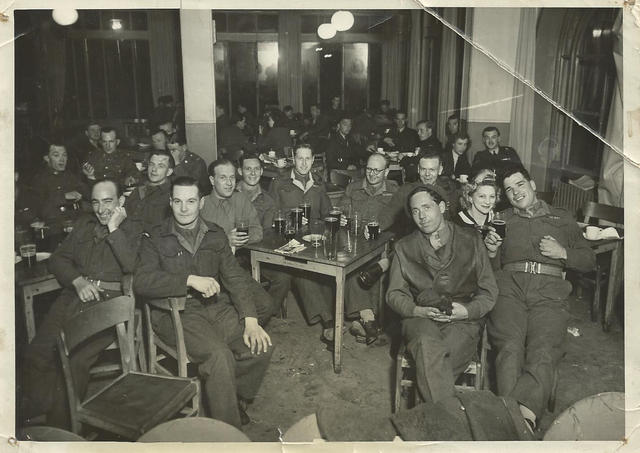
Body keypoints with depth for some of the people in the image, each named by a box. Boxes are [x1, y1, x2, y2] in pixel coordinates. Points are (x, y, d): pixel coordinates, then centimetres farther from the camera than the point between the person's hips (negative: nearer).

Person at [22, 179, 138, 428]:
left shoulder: (132, 229, 6)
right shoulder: (84, 224, 22)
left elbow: (131, 266, -11)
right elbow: (58, 259, 18)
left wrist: (113, 228, -9)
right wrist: (78, 281, -1)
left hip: (109, 301, -5)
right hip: (75, 294, 5)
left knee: (74, 360, -24)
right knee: (36, 353, -14)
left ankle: (59, 429, -8)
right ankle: (34, 418, 5)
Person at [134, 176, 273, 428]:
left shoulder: (215, 235, 12)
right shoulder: (156, 238, 1)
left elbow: (234, 276, 4)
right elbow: (141, 282, -14)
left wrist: (250, 320, -9)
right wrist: (190, 280, -25)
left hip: (216, 306, 4)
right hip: (177, 313, -4)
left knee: (261, 347, -17)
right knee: (219, 355, -29)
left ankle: (233, 397, 10)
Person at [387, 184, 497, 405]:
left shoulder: (471, 241, 12)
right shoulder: (404, 248, 15)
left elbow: (489, 292, 11)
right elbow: (394, 294, 11)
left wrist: (468, 310, -9)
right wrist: (417, 310, -9)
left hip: (463, 321, -1)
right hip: (420, 318, 1)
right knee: (428, 346, -35)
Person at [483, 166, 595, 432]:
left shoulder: (562, 219, 26)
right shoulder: (502, 219, 26)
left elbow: (589, 261, 24)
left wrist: (562, 253, 5)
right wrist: (490, 251, 1)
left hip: (549, 292, 0)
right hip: (509, 287, 0)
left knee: (543, 352, -29)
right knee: (510, 348, -29)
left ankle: (523, 413, -39)